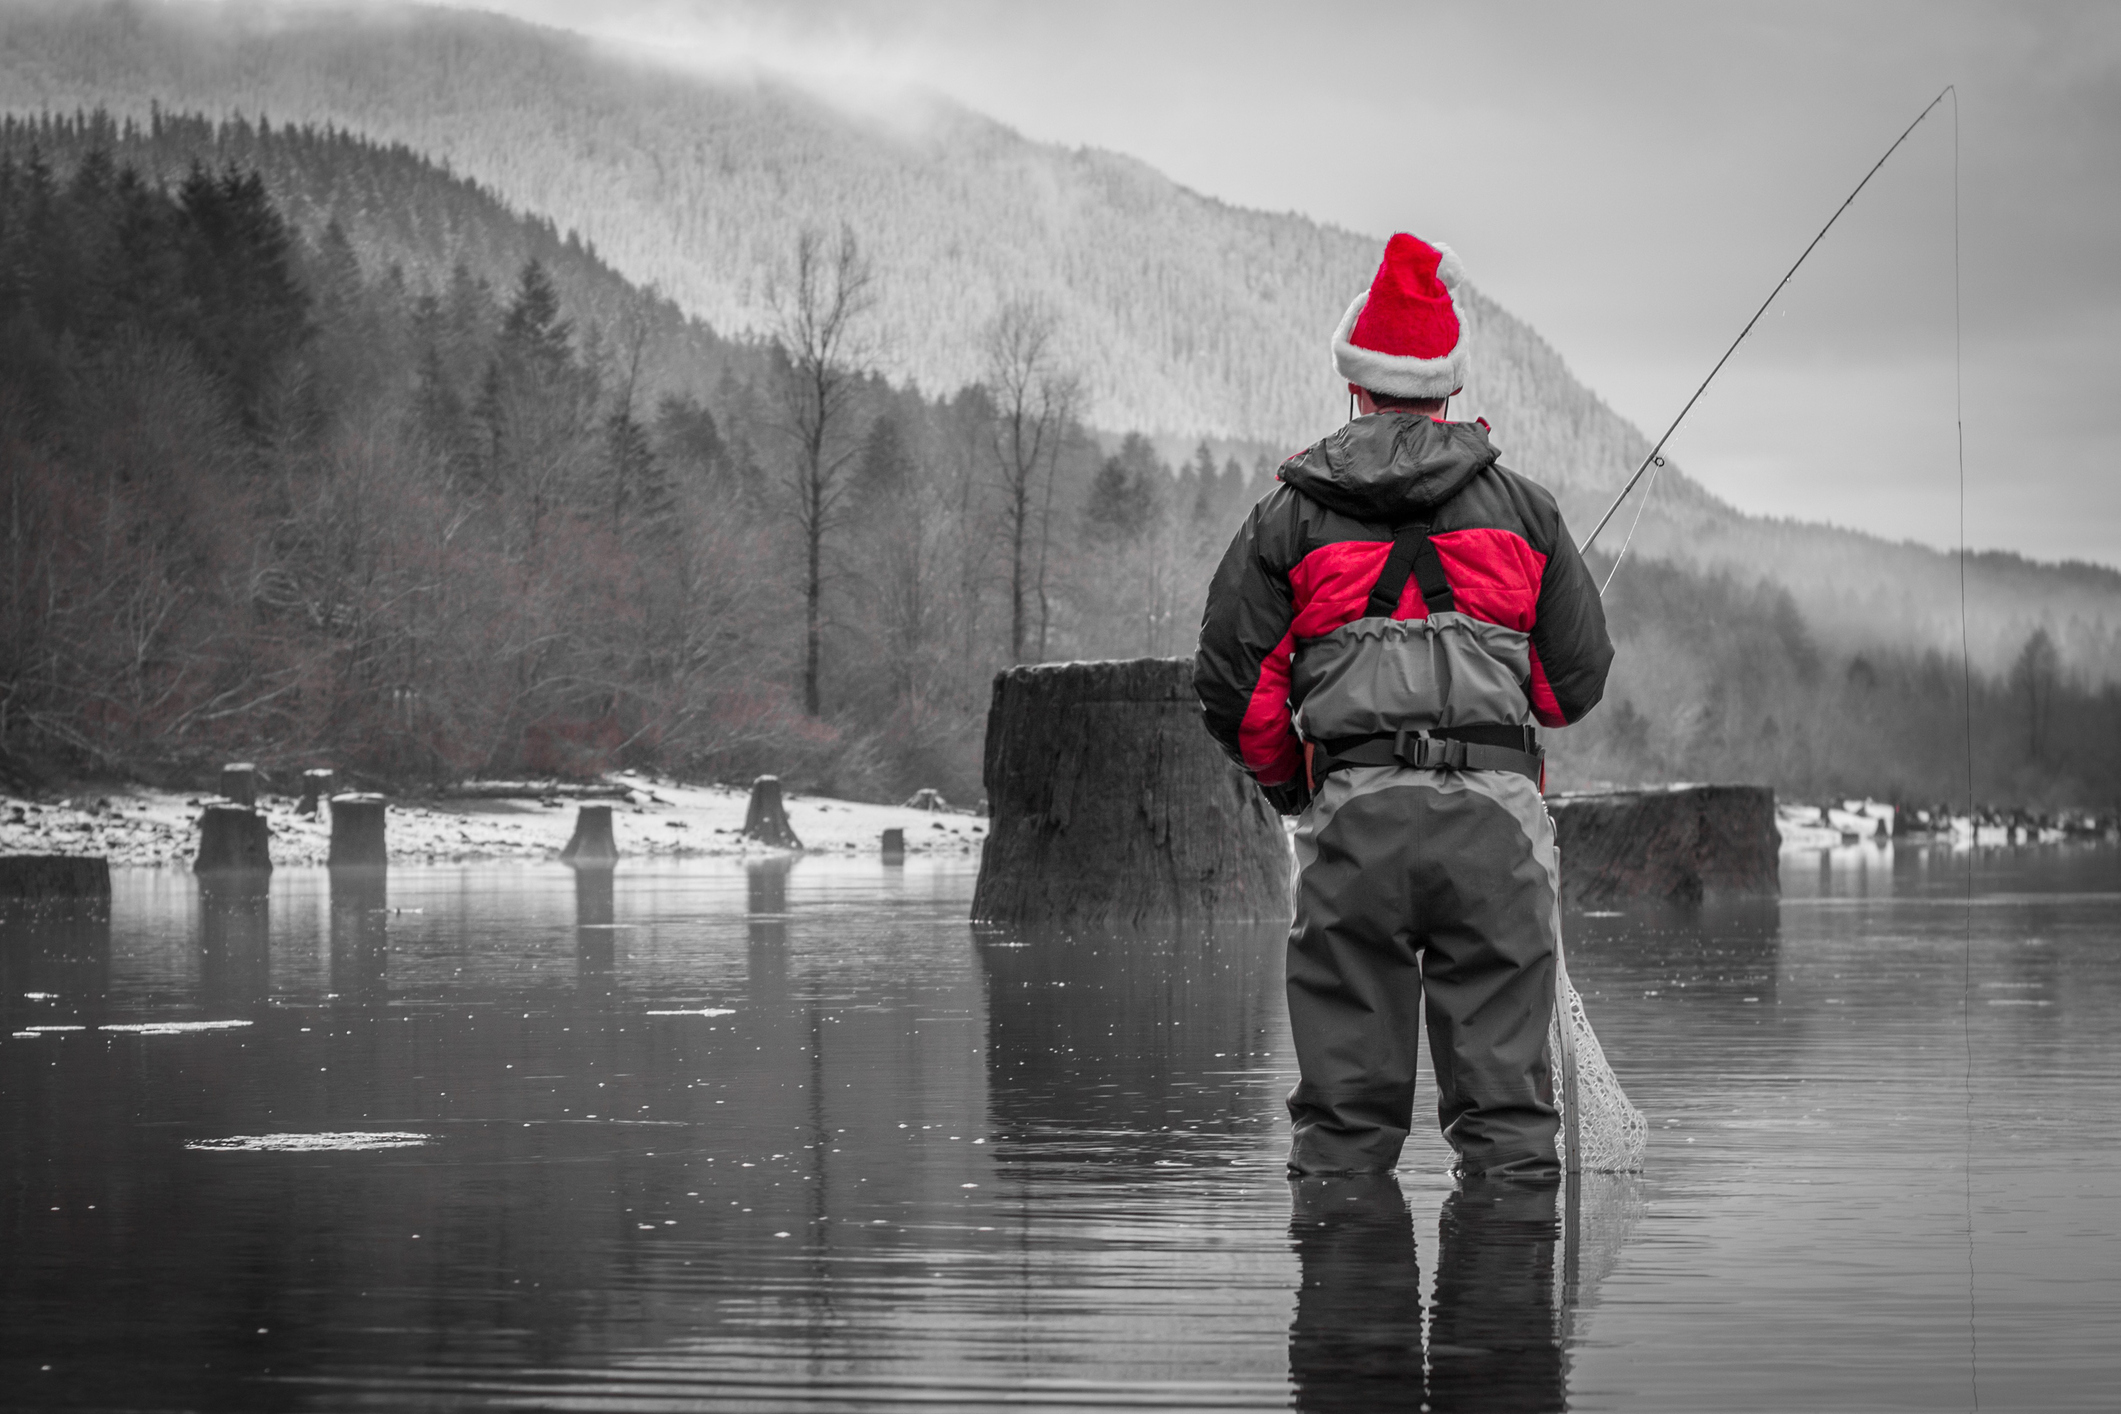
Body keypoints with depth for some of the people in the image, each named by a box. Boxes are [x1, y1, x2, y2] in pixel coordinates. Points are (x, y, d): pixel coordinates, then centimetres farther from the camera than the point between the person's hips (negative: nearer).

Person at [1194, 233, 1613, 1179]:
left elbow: (1231, 684, 6)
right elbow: (1579, 676, 14)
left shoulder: (1292, 514, 8)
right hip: (1497, 814, 1)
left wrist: (1288, 783, 24)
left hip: (1354, 814, 0)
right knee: (1502, 1070, 3)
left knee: (1346, 1096, 5)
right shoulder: (1521, 508, 12)